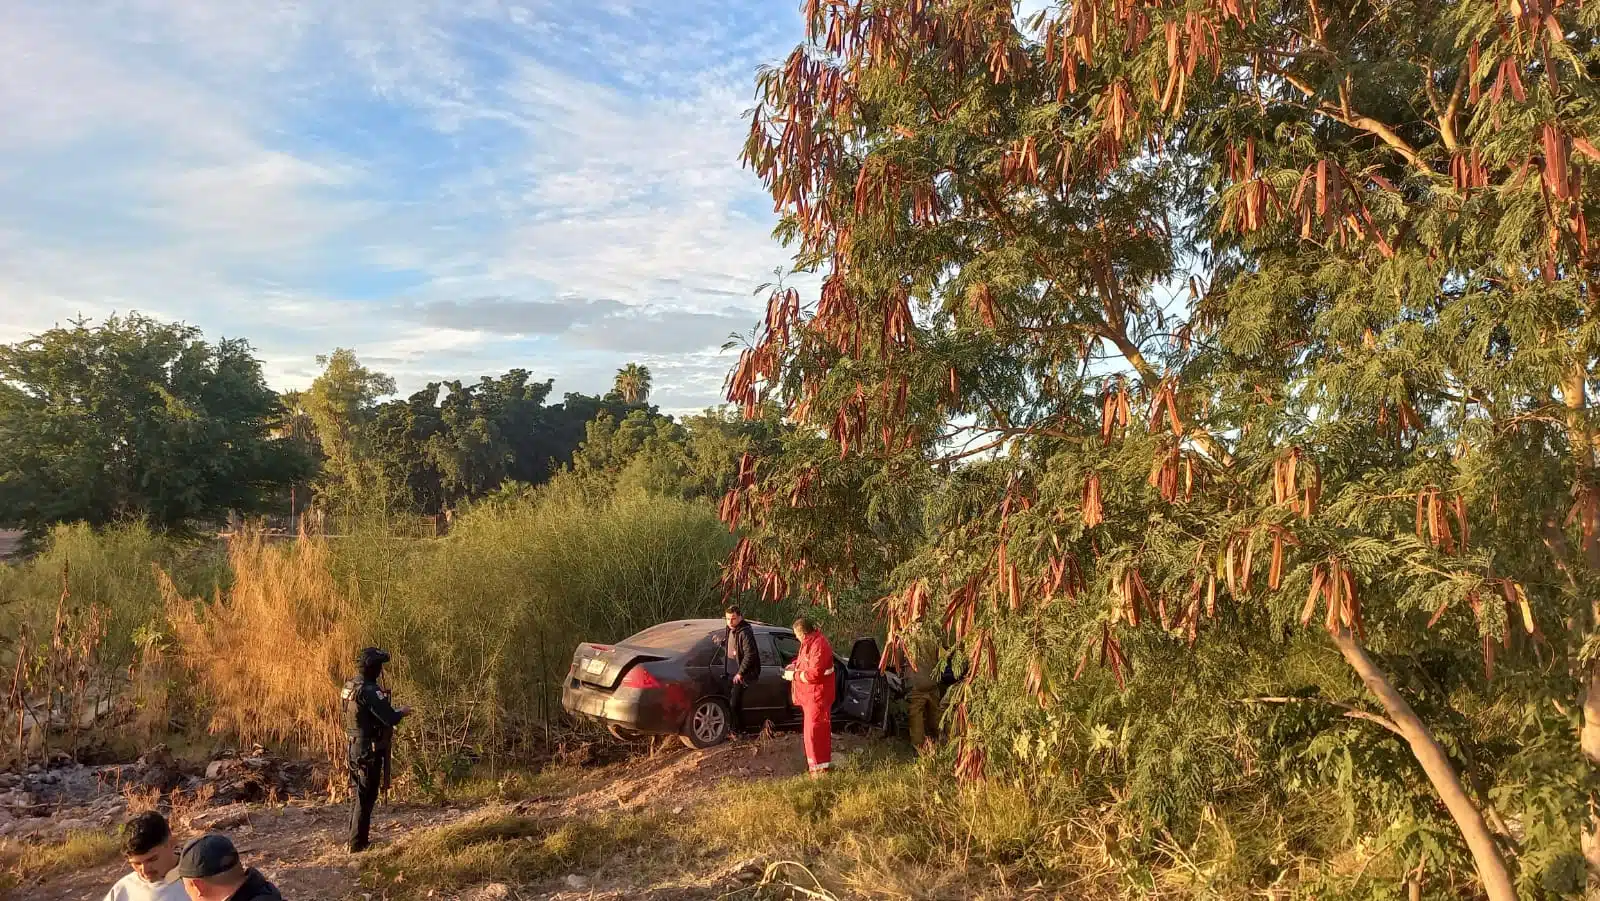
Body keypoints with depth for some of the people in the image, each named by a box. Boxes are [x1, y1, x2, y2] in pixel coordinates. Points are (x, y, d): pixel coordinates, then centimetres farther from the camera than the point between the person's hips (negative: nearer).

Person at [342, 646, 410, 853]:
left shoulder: (350, 686, 6)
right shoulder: (369, 691, -22)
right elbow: (390, 718, -25)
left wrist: (393, 711, 14)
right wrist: (402, 712, -5)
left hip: (355, 746, 9)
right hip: (370, 750, -9)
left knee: (357, 793, 18)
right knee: (366, 796, 0)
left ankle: (356, 839, 28)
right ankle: (358, 843, 5)